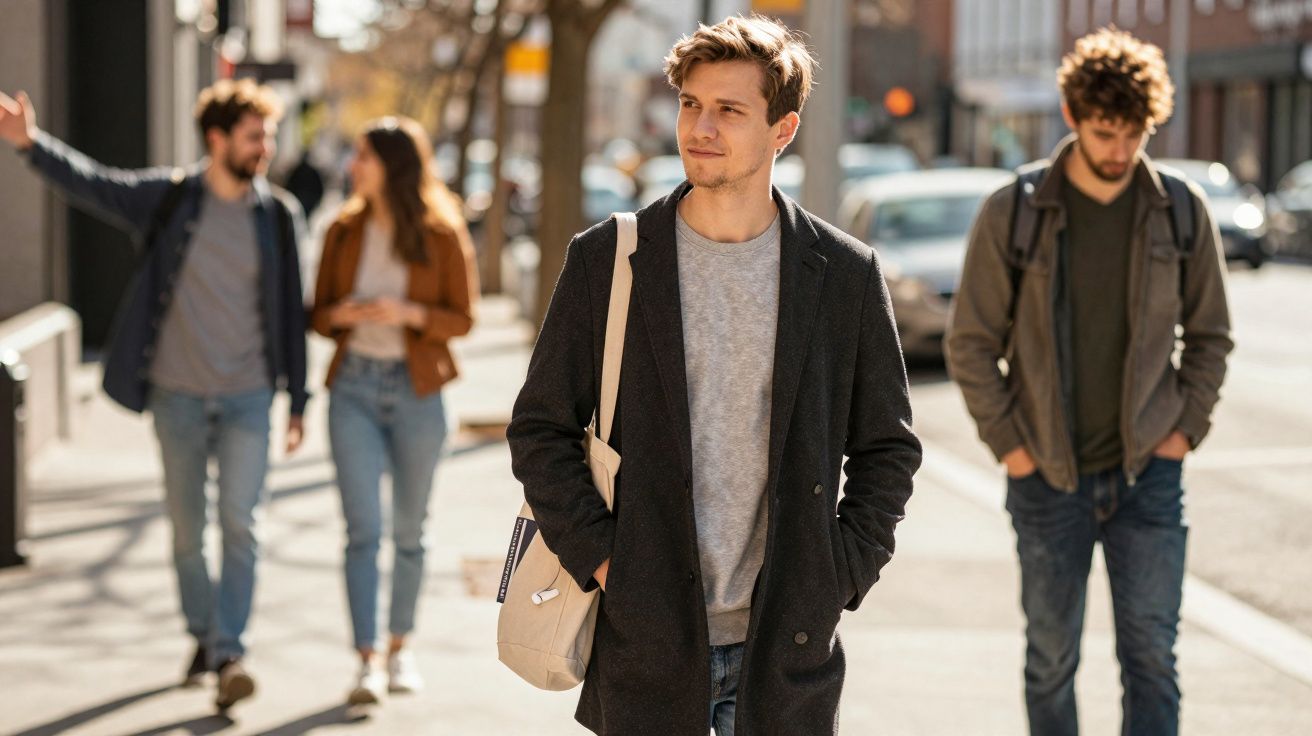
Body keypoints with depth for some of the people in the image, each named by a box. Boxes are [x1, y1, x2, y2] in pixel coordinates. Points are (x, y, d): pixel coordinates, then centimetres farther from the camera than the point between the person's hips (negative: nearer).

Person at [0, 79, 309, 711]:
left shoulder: (277, 214, 0)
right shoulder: (169, 197, -3)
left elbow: (290, 311, 4)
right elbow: (91, 185, -9)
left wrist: (297, 400, 5)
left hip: (247, 396, 0)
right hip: (177, 395, 0)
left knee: (240, 522, -11)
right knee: (186, 527, 10)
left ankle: (229, 653, -11)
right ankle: (202, 637, 27)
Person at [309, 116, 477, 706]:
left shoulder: (441, 235, -5)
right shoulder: (344, 231, 3)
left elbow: (462, 319, -2)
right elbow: (318, 315, 9)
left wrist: (409, 313, -20)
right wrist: (338, 315, -15)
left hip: (416, 391, -1)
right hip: (355, 389, 1)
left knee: (408, 530, 11)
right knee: (363, 528, -9)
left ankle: (400, 648, 27)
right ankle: (367, 663, -12)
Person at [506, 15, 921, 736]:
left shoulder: (845, 273, 3)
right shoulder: (605, 259, 1)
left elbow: (887, 446, 10)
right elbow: (540, 428, 4)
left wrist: (839, 574, -1)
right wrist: (599, 559, -5)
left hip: (787, 649, 1)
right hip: (645, 647, 0)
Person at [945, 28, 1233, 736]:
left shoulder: (1182, 211, -2)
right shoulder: (1012, 213, -7)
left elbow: (1209, 334, 9)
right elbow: (971, 344, -1)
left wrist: (1187, 427, -1)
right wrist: (1007, 442, -5)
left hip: (1148, 471, 1)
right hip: (1048, 477, -1)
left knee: (1152, 656, 0)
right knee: (1051, 659, 9)